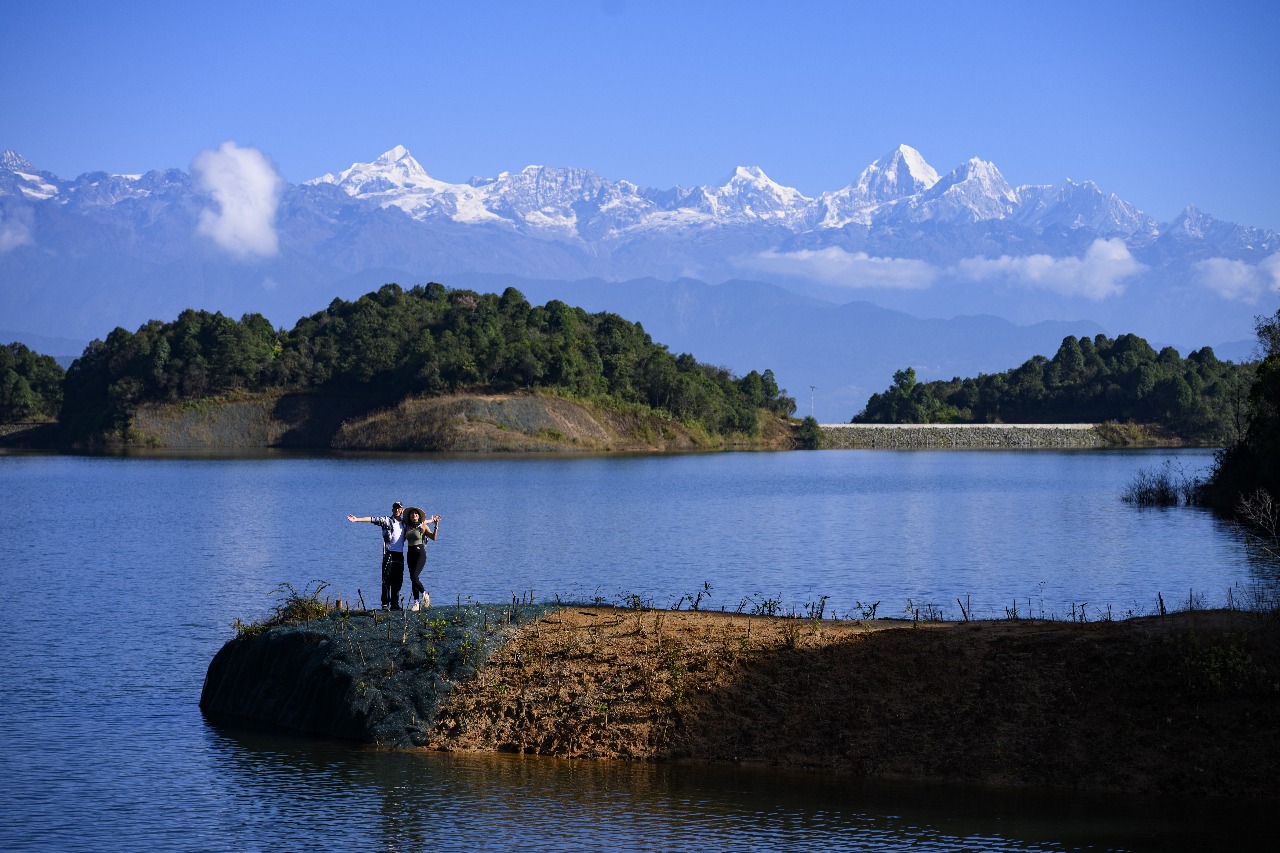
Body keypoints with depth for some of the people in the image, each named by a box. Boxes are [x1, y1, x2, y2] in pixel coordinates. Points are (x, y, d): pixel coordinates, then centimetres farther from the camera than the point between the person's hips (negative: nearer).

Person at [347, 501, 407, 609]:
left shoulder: (404, 523, 15)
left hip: (400, 554, 5)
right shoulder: (387, 520, 2)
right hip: (389, 553, -4)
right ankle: (385, 604, -8)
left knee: (398, 581, 5)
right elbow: (372, 519, -8)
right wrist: (357, 519, -17)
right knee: (387, 580, -8)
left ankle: (395, 604, 11)